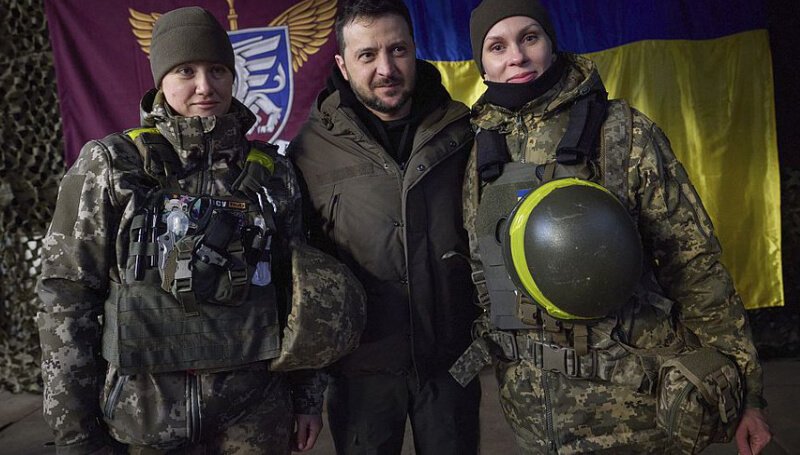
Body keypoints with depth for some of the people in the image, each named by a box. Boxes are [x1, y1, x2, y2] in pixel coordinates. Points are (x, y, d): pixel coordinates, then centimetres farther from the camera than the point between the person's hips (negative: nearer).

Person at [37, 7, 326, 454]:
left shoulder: (272, 171, 3)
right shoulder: (110, 165, -4)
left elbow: (296, 288, 8)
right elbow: (66, 295, -4)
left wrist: (308, 396, 9)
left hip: (256, 408, 2)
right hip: (147, 408, -1)